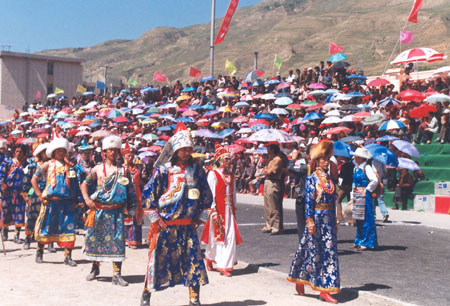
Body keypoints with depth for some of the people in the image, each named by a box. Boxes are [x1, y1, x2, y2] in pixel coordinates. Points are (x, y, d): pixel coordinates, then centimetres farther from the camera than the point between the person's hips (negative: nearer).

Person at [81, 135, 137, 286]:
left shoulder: (123, 170, 6)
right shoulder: (98, 169, 4)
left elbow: (130, 191, 8)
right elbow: (84, 184, 8)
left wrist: (129, 208, 1)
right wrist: (87, 199, -6)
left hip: (117, 210, 0)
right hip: (99, 209, 1)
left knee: (117, 240, -4)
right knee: (95, 238, 8)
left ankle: (117, 274, 0)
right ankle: (95, 268, 30)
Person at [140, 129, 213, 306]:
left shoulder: (197, 171, 5)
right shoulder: (163, 170, -6)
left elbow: (207, 196, 14)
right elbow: (147, 194, -4)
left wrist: (201, 217, 9)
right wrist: (155, 218, -6)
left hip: (188, 226, 3)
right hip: (165, 225, -3)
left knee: (194, 260, -1)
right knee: (159, 260, 6)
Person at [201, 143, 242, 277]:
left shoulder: (231, 175, 12)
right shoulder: (213, 174, -7)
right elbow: (211, 194, -11)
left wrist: (234, 209, 14)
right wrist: (213, 211, -17)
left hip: (229, 209, 6)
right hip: (217, 209, -6)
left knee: (230, 237, 0)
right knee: (217, 235, 1)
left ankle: (224, 266, 8)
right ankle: (209, 257, 23)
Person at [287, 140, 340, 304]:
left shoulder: (330, 178, 12)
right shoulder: (312, 178, -6)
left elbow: (333, 200, 16)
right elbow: (308, 201, -10)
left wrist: (334, 221, 14)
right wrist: (310, 222, -16)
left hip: (329, 219, 6)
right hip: (317, 217, -6)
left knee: (329, 251, 2)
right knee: (313, 251, 2)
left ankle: (324, 290, 7)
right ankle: (300, 281, 22)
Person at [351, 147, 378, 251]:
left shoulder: (366, 167, -12)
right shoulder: (356, 168, 14)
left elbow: (375, 180, -22)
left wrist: (367, 190, -13)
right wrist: (353, 194, 15)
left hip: (365, 195, -9)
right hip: (357, 196, 9)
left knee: (365, 218, -5)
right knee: (358, 219, 12)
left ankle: (367, 243, 0)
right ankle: (358, 241, 20)